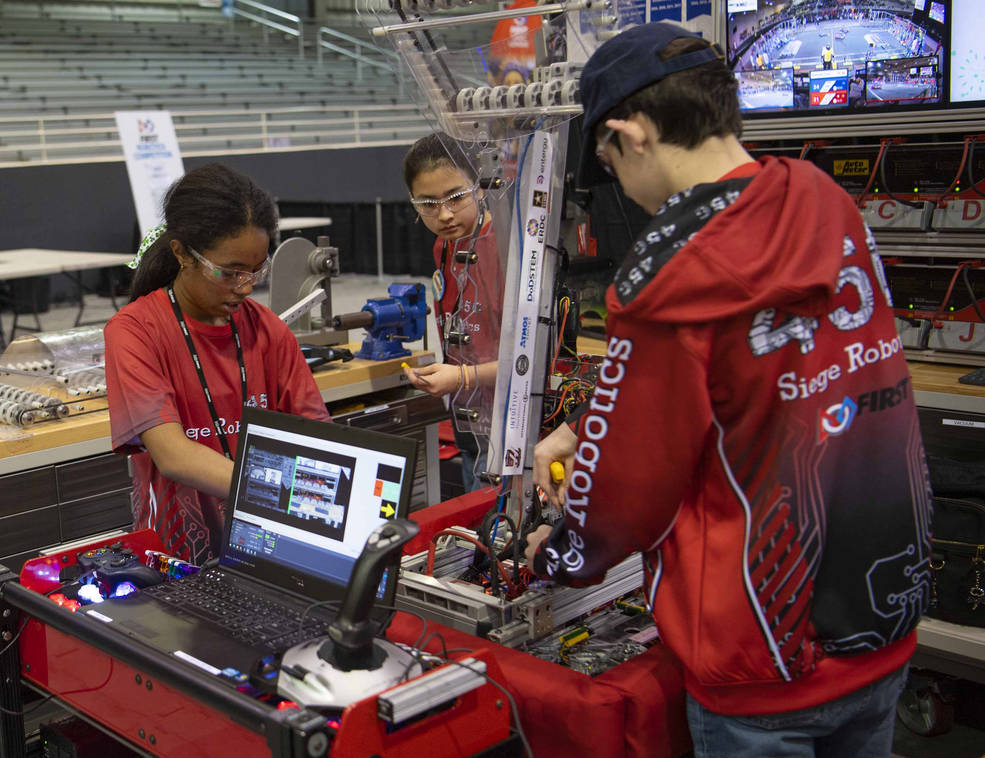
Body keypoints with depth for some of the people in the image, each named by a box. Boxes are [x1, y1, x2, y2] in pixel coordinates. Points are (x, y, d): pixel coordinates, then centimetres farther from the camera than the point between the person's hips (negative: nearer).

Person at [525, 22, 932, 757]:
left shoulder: (670, 276, -24)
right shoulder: (829, 208, -2)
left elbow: (633, 479, -12)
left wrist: (557, 555, 7)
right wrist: (582, 432, 14)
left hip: (766, 666, -7)